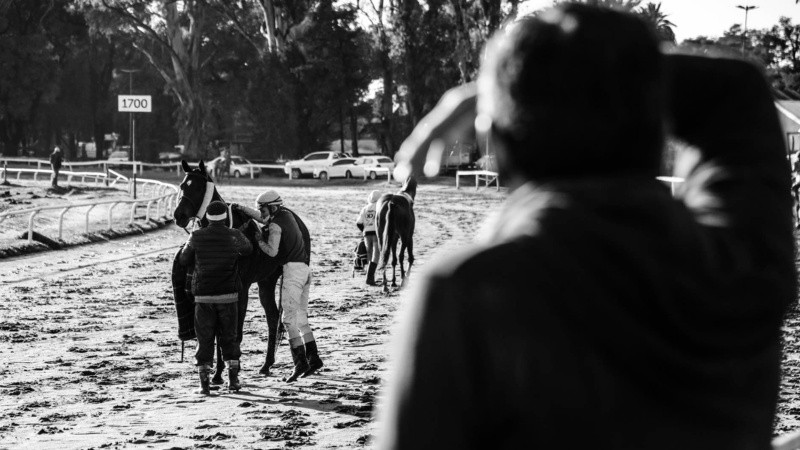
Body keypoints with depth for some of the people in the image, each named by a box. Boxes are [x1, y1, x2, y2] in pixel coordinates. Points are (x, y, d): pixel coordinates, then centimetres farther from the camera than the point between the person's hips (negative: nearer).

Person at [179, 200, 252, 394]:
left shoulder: (196, 237, -4)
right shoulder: (234, 236, -5)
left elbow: (184, 259, 11)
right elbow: (247, 249, 17)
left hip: (203, 296, 0)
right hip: (228, 296, 0)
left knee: (204, 339, 6)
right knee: (229, 338, 13)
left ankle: (204, 383, 2)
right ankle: (233, 378, 8)